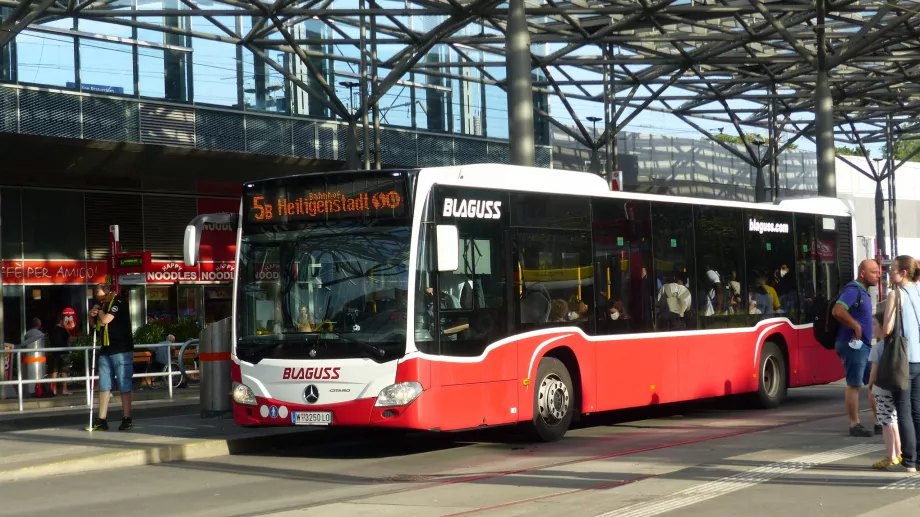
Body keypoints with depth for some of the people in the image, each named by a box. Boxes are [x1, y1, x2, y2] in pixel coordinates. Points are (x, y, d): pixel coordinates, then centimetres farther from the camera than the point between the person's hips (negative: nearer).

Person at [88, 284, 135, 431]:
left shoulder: (119, 303, -11)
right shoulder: (103, 305, 16)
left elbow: (105, 320, -23)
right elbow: (94, 324, 27)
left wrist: (99, 311, -2)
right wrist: (92, 315, 5)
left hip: (121, 351, -9)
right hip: (106, 351, 9)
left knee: (124, 386, -4)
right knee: (104, 386, 8)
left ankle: (127, 419, 1)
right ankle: (101, 420, 10)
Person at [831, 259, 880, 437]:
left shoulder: (863, 292, 16)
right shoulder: (853, 290, -14)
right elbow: (837, 311, -29)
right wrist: (856, 326, -21)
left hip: (864, 345, 10)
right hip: (853, 344, -10)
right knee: (854, 384, -4)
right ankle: (855, 425, 1)